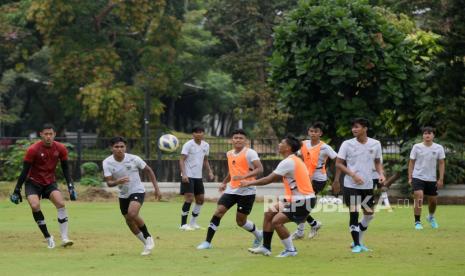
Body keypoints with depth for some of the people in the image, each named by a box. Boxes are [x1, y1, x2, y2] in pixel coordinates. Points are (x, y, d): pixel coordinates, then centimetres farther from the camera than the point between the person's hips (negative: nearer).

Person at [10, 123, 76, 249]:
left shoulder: (60, 148, -8)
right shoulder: (33, 150, -18)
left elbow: (65, 168, 3)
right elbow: (25, 171, -12)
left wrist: (70, 186, -5)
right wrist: (17, 190, -11)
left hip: (50, 182, 2)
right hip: (33, 183, -2)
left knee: (61, 203, -21)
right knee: (35, 206, -25)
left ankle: (64, 238, -18)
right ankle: (48, 237, -9)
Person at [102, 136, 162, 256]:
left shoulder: (133, 159, -17)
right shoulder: (107, 162, -12)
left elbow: (148, 171, -3)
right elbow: (108, 182, -18)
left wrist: (156, 188, -4)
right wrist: (117, 182, -41)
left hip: (137, 191, -5)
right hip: (123, 195, 5)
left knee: (132, 214, -29)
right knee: (129, 222, 10)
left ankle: (148, 237, -9)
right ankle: (147, 244, 30)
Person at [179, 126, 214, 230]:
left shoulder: (206, 145, 8)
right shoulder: (188, 145, -11)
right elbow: (182, 160, -14)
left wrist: (210, 172, 6)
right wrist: (184, 174, -26)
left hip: (198, 176, 7)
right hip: (188, 176, -7)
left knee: (200, 199, 8)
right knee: (189, 198, -13)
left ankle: (193, 223, 21)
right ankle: (183, 224, -8)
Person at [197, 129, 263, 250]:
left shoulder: (250, 153, -10)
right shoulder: (229, 154, 11)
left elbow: (259, 169, -21)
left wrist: (244, 176, -32)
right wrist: (224, 182, 24)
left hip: (246, 191, -5)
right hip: (231, 190, 5)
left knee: (241, 221, 1)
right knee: (218, 211, -10)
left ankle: (258, 235, 31)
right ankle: (207, 242, -7)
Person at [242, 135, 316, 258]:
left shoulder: (288, 162, -17)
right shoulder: (295, 160, 13)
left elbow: (268, 180, -15)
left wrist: (249, 183, -5)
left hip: (303, 201, -10)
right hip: (296, 199, 10)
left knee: (276, 221, -14)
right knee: (269, 213, 10)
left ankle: (290, 250, 0)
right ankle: (266, 247, 16)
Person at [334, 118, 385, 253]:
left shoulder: (375, 144, 1)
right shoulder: (347, 144, -7)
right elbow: (338, 163, -5)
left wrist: (381, 174, -6)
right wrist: (353, 175, -17)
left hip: (368, 186, 4)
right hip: (351, 185, -4)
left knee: (369, 214, 9)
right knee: (354, 214, -5)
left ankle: (359, 241, 27)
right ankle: (356, 244, 6)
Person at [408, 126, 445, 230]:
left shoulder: (439, 148, -2)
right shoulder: (417, 147, -5)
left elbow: (441, 163, 2)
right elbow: (411, 162, 1)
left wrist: (441, 179, -4)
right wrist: (410, 178, -3)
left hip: (432, 179, 3)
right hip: (418, 177, -2)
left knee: (433, 201, 12)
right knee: (419, 199, -17)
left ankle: (431, 217, 42)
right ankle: (417, 222, -10)